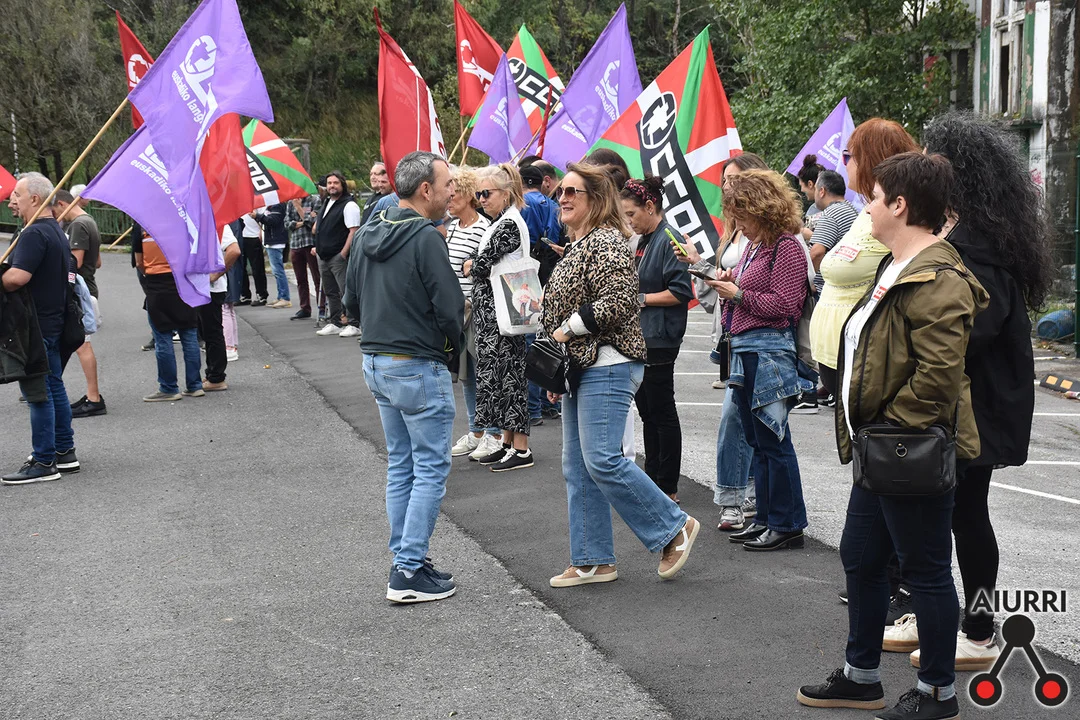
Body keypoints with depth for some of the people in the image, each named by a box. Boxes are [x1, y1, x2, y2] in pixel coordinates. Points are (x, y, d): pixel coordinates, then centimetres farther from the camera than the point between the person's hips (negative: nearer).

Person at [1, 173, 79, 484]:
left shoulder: (34, 234, -18)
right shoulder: (56, 230, 14)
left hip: (35, 327, -10)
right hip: (54, 320, 10)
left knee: (37, 392, -5)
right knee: (54, 386, 16)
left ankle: (44, 462, -1)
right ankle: (65, 453, 24)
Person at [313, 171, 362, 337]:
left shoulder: (348, 205, -10)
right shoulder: (327, 203, 17)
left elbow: (354, 231, -17)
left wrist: (344, 253, -21)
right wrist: (317, 247, 18)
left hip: (338, 256, -9)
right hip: (324, 255, 9)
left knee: (346, 291, -8)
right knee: (330, 291, 13)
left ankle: (353, 324, -5)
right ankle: (335, 323, 21)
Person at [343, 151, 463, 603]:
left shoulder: (369, 234, 8)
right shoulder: (425, 237, -18)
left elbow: (351, 302, 14)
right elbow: (451, 307, -19)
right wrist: (449, 344, 1)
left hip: (376, 364, 8)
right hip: (419, 367, -8)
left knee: (401, 465, 16)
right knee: (431, 469, -1)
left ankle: (405, 560, 22)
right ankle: (409, 573, 0)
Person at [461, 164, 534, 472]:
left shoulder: (508, 224, -16)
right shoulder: (501, 222, 16)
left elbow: (481, 266, -18)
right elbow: (476, 265, 17)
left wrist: (470, 266, 1)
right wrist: (475, 265, -3)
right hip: (491, 311, 10)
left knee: (507, 374, -5)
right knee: (497, 372, 12)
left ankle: (521, 449, 1)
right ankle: (508, 442, 20)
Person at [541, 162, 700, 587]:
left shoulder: (606, 242, -12)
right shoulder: (578, 245, 19)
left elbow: (619, 300, -24)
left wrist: (568, 328, -15)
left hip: (606, 367, -10)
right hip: (580, 367, 10)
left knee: (602, 460, -14)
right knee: (577, 466, 9)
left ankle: (675, 528, 2)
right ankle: (592, 562, 14)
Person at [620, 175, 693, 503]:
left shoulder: (669, 239, -14)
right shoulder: (643, 241, 14)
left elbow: (681, 292, -19)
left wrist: (641, 299, -16)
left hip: (659, 340, -9)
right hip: (640, 338, 9)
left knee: (662, 412, -2)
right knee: (646, 409, 15)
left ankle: (668, 487, 6)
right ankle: (652, 477, 24)